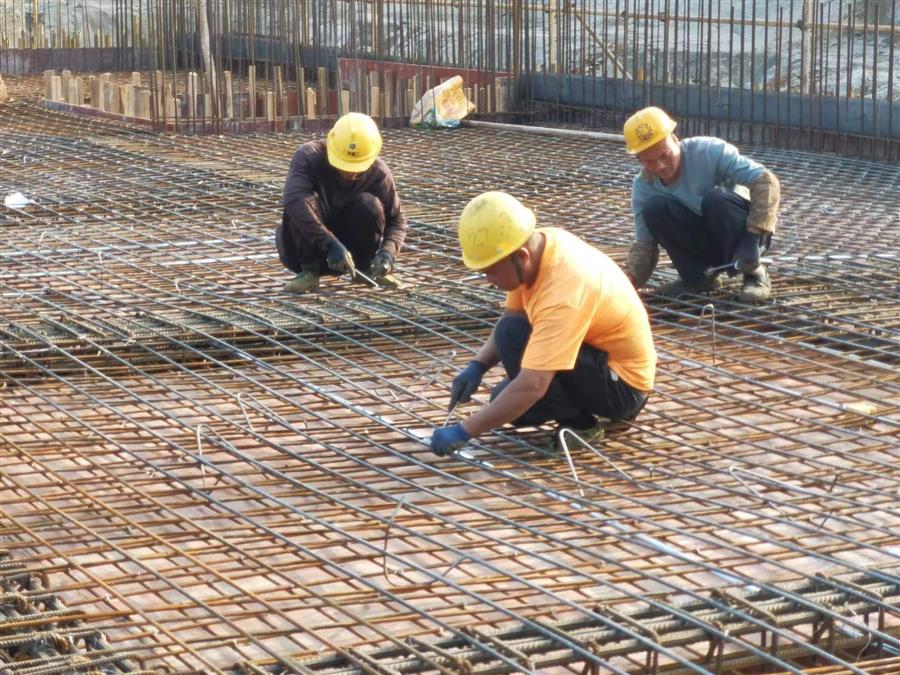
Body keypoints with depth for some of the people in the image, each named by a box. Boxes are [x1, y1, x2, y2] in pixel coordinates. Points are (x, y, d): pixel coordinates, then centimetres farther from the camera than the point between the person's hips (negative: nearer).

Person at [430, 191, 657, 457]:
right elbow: (511, 316, 7)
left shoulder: (562, 292, -34)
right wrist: (477, 366, -8)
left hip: (623, 385, -9)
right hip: (601, 353, 9)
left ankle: (575, 419, -10)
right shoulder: (539, 243, -9)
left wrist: (464, 431, -34)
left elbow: (531, 386, -38)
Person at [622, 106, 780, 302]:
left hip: (746, 230, -3)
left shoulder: (709, 152, -23)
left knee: (715, 199, -35)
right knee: (654, 208, -22)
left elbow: (766, 181, -29)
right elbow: (644, 242, -8)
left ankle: (754, 273, -15)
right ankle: (697, 276, -6)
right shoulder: (643, 186, -10)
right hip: (702, 241, 3)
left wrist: (752, 239, -39)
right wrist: (630, 277, -30)